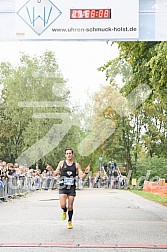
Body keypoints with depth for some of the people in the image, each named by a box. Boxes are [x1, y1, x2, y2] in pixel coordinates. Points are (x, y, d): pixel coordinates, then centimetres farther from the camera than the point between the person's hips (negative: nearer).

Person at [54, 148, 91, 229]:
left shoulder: (76, 165, 4)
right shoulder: (61, 163, 4)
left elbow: (82, 177, 2)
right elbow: (55, 174, 10)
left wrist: (86, 172, -18)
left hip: (72, 187, 0)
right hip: (63, 187, 0)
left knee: (70, 206, 4)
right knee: (63, 205, -14)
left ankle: (70, 221, 25)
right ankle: (64, 211, 23)